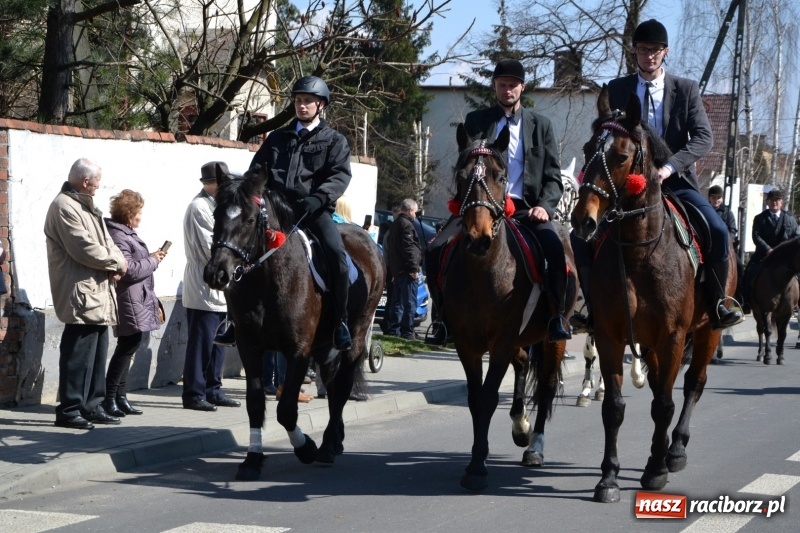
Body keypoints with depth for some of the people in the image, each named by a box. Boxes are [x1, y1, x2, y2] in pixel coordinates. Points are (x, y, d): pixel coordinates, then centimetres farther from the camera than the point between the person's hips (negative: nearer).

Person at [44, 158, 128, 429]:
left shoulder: (85, 206, 19)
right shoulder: (64, 207, -13)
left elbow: (104, 241, 16)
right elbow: (84, 248, -21)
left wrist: (116, 263, -4)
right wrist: (116, 263, -8)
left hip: (98, 294, 10)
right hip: (81, 295, -10)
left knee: (97, 352, 13)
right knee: (78, 354, -9)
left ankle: (92, 406, 20)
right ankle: (69, 410, -5)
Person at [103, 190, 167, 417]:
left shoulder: (126, 233, 18)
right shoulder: (118, 236, -16)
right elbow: (129, 270, -22)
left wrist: (152, 258, 8)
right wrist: (153, 261, -10)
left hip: (137, 300, 11)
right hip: (129, 301, -11)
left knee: (128, 347, 12)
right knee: (129, 345, -11)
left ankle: (120, 396, 16)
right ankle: (110, 397, -7)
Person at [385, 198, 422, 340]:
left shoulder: (395, 225, 20)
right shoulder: (406, 225, -11)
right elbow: (409, 248, -19)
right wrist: (414, 268, -19)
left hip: (396, 270, 10)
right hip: (407, 270, -10)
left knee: (397, 302, 13)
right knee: (409, 302, -9)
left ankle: (393, 330, 13)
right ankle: (407, 331, -11)